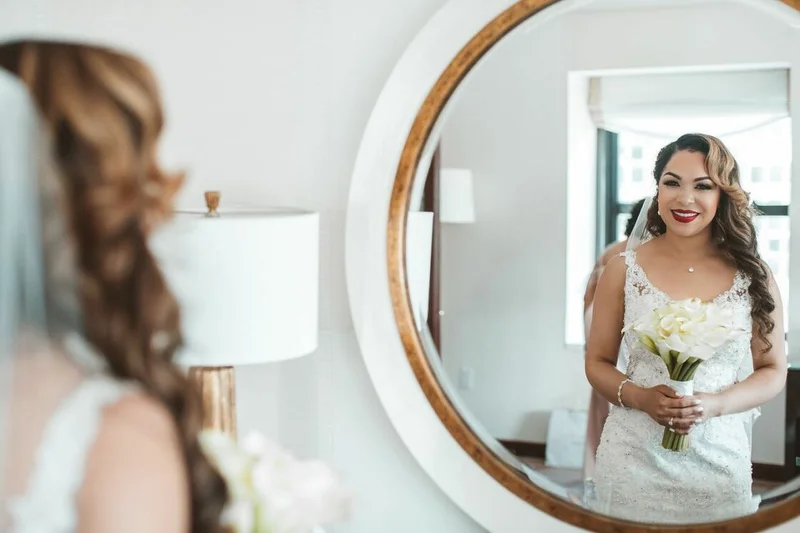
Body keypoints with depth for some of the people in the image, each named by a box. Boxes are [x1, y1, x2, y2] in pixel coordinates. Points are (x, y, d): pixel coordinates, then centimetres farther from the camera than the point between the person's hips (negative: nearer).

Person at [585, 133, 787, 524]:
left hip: (720, 460, 1)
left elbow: (774, 371, 4)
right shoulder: (624, 270, -2)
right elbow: (598, 363, 4)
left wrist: (715, 404, -14)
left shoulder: (753, 275, -1)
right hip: (633, 462, 0)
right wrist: (641, 398, -16)